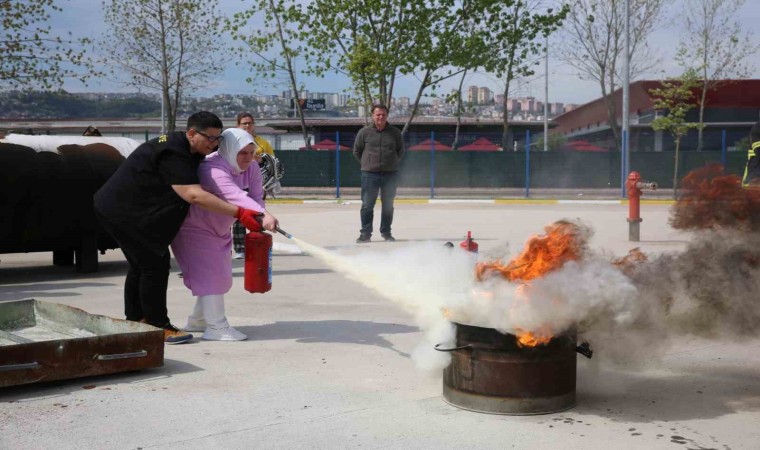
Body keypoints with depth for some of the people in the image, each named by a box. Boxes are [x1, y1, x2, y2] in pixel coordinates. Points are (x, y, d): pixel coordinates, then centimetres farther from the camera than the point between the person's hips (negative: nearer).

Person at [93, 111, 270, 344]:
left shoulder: (181, 147, 7)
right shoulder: (174, 154, -26)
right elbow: (194, 195, -36)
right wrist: (238, 213, -40)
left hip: (119, 208, 11)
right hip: (123, 210, -11)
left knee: (141, 264, 18)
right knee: (154, 264, -9)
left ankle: (135, 321, 29)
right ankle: (158, 327, -2)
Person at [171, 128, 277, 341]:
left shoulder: (252, 169, -7)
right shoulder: (213, 170, -34)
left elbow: (256, 197, -12)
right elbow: (236, 196, -49)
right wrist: (263, 215, -61)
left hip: (218, 229, 9)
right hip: (193, 227, -9)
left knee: (220, 274, 14)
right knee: (211, 273, -17)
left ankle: (198, 321, 29)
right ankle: (216, 327, -13)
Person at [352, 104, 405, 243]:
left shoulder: (395, 132, 3)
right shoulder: (364, 132, -1)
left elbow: (401, 151, 16)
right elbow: (356, 151, 10)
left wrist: (392, 163, 11)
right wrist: (366, 163, 8)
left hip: (391, 174, 2)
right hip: (370, 174, -1)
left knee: (388, 205, 9)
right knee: (367, 205, -2)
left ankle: (386, 232, 20)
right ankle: (365, 233, 5)